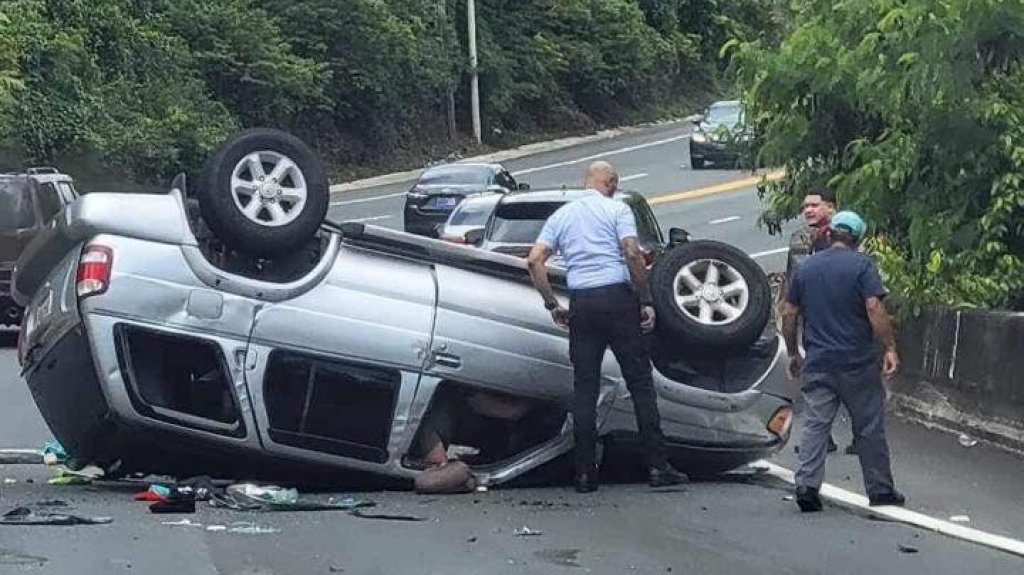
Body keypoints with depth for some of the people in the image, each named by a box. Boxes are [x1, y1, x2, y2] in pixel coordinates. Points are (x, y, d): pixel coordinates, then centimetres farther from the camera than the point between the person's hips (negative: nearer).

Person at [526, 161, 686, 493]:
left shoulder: (562, 215, 13)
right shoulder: (617, 209, 1)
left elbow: (535, 260, 5)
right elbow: (632, 254, -12)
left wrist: (552, 305, 10)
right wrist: (646, 301, -6)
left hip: (580, 304, 4)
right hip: (617, 297, -3)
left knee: (584, 387, 7)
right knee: (640, 381, 1)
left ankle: (585, 473, 5)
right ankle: (657, 467, -1)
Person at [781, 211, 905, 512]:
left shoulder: (806, 267, 9)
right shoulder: (861, 265, -5)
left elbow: (789, 314, 10)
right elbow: (874, 309, -15)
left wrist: (793, 354, 19)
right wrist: (890, 348, -10)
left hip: (817, 363, 3)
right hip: (858, 363, -3)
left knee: (815, 425, 2)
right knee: (869, 428, 7)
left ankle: (806, 485, -10)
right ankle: (880, 489, 14)